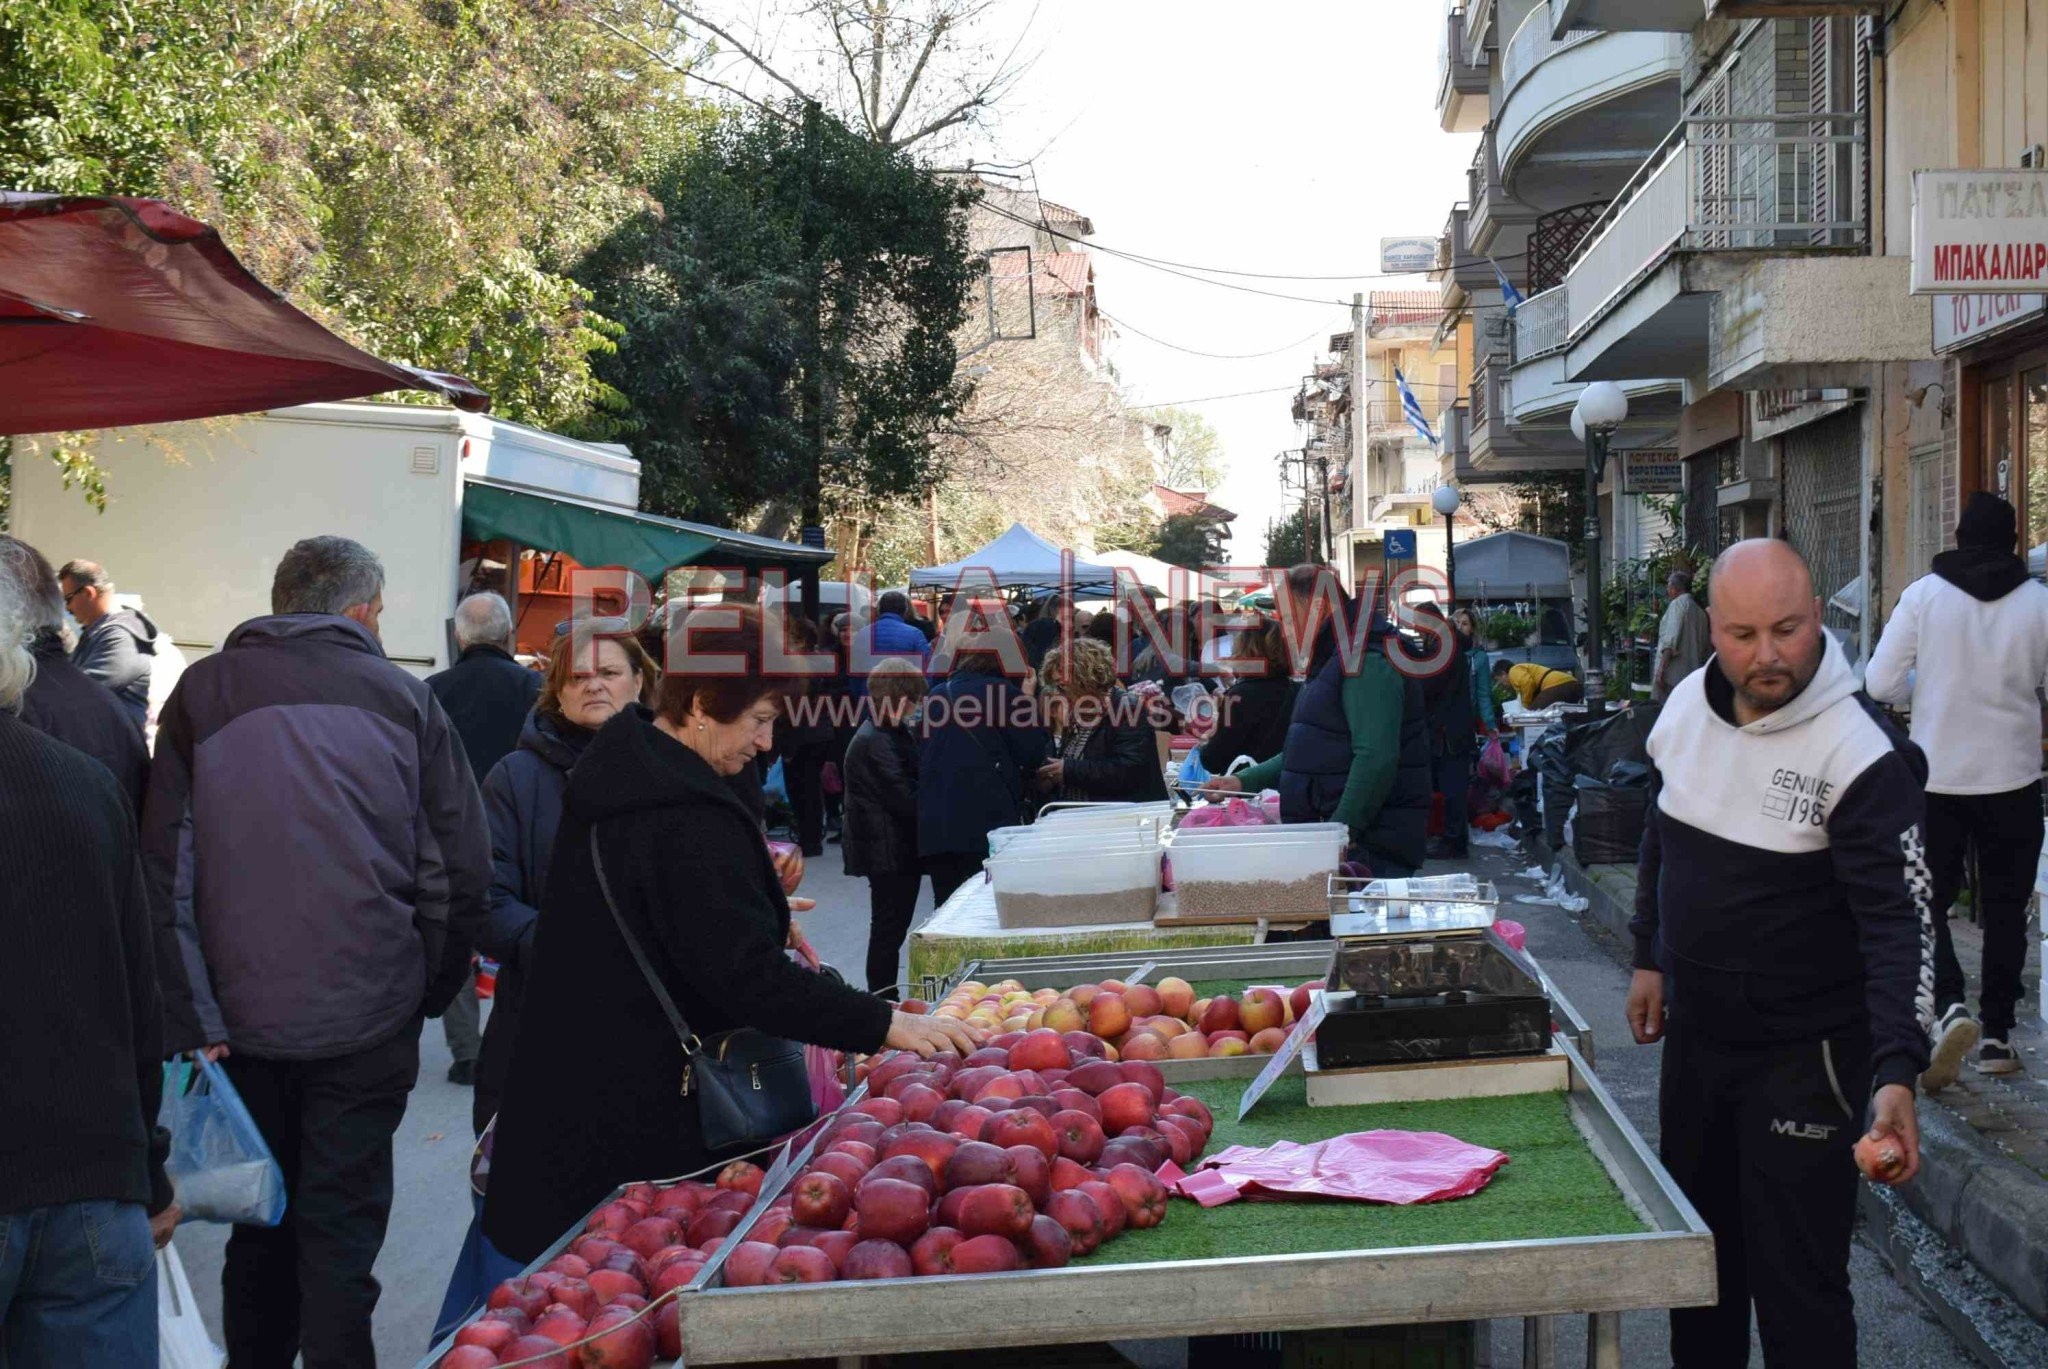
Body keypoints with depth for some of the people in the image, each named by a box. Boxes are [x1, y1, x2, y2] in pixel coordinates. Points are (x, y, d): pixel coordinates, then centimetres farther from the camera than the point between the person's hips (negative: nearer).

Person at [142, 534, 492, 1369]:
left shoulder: (202, 692, 1)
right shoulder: (402, 698, -1)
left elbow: (166, 869, -4)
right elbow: (460, 869, -1)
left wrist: (190, 1016, -2)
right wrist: (426, 993, 12)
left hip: (243, 1018, 2)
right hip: (367, 1020, -2)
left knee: (259, 1225, 18)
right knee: (340, 1232, 6)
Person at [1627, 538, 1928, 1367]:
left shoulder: (1862, 755, -22)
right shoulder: (1688, 706, -2)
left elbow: (1899, 922, -26)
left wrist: (1897, 1072, -36)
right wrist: (1651, 958, 16)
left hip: (1803, 1053, -6)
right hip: (1695, 1033, 7)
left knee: (1796, 1278, -4)